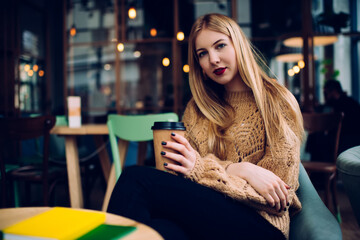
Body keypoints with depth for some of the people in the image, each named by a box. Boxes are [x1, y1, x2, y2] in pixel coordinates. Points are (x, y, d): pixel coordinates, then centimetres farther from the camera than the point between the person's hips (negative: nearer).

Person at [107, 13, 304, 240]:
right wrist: (239, 169, -13)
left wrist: (203, 168, -15)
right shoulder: (197, 109, 18)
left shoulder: (276, 101, 4)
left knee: (137, 179, -25)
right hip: (207, 211, 4)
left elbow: (280, 186, -3)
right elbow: (184, 171, 7)